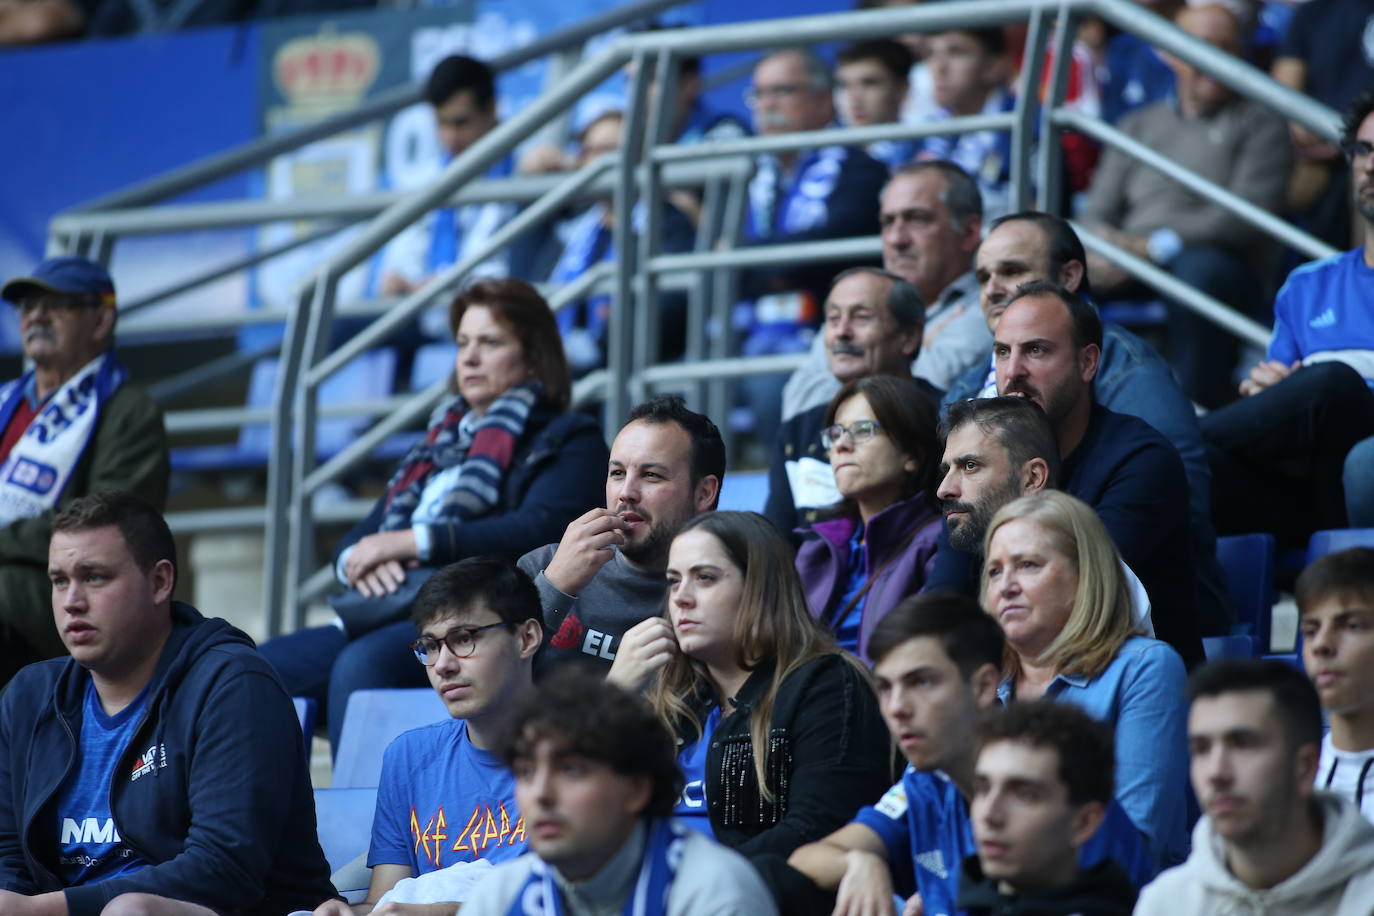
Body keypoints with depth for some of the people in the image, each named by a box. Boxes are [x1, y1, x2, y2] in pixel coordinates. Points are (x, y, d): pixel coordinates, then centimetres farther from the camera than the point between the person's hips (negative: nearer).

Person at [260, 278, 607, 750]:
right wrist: (358, 558, 0)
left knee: (362, 663, -37)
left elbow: (539, 530, -9)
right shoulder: (441, 442, 32)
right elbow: (356, 541, 26)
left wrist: (413, 541, -11)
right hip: (391, 614, 7)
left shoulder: (568, 441, 11)